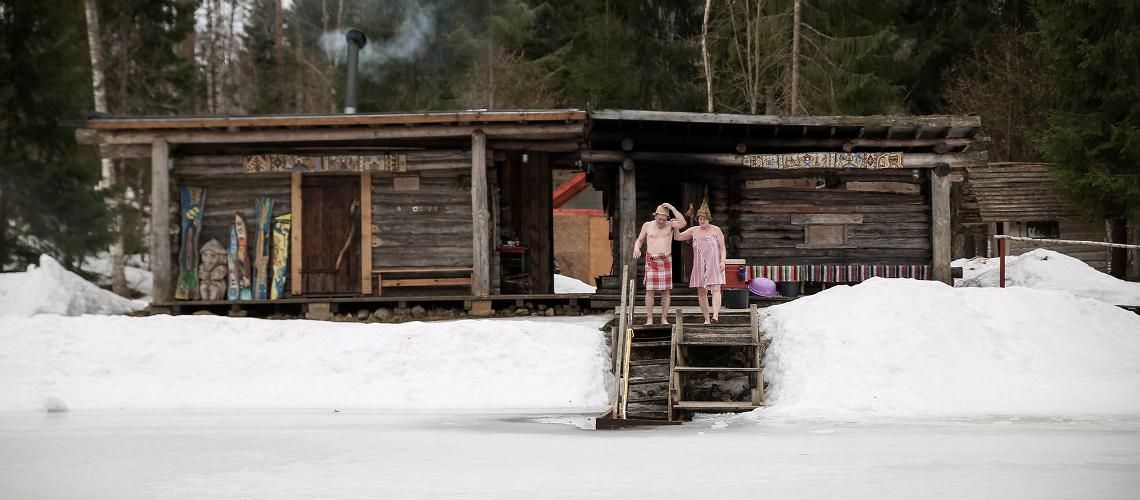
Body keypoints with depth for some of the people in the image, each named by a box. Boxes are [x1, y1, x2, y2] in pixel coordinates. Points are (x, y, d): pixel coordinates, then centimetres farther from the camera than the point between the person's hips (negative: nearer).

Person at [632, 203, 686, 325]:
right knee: (650, 290, -6)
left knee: (666, 291, 0)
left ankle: (664, 319, 4)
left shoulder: (670, 225, 1)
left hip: (666, 261, 0)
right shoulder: (647, 226, 5)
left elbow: (683, 224, -18)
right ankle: (649, 319, -4)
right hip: (652, 260, 0)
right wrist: (636, 248, -8)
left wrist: (672, 208, -17)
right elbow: (639, 240, 14)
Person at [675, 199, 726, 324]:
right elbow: (678, 237, 13)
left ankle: (715, 315, -29)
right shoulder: (694, 231, 11)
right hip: (699, 265, 4)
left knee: (716, 289, -17)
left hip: (714, 264, -4)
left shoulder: (716, 230, 4)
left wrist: (723, 261, -11)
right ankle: (706, 319, 8)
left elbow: (722, 248, 2)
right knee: (701, 292, 2)